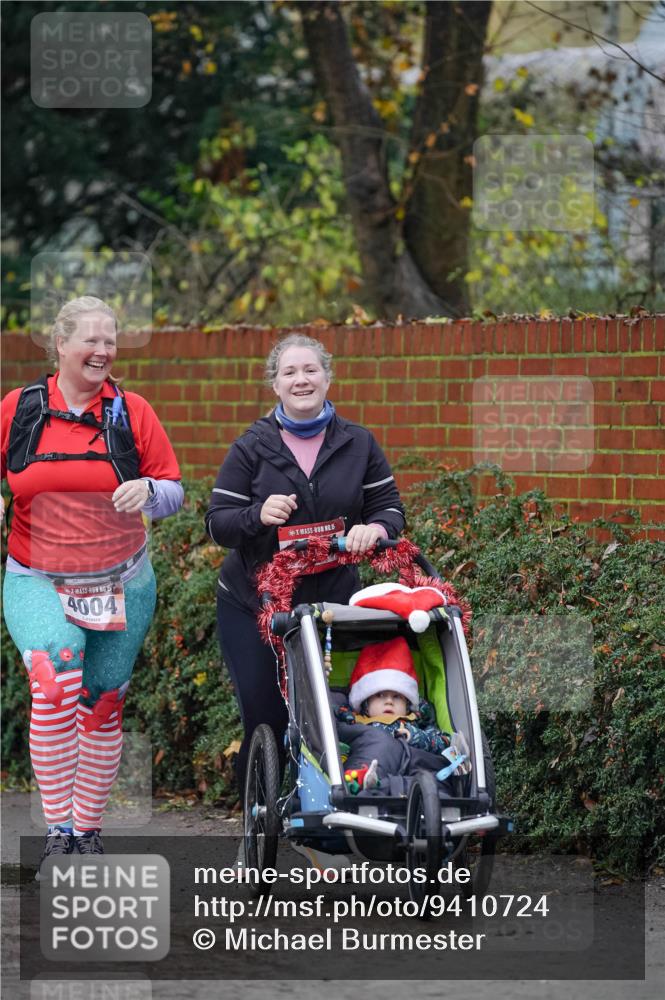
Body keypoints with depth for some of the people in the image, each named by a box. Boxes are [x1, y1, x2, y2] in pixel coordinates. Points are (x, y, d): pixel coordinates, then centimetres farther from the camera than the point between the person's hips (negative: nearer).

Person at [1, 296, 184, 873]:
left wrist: (148, 492, -19)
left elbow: (173, 489, 3)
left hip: (120, 586, 2)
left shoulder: (131, 412, -1)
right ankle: (58, 829, -23)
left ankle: (88, 828, 26)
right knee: (54, 679, -26)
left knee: (103, 703, 9)